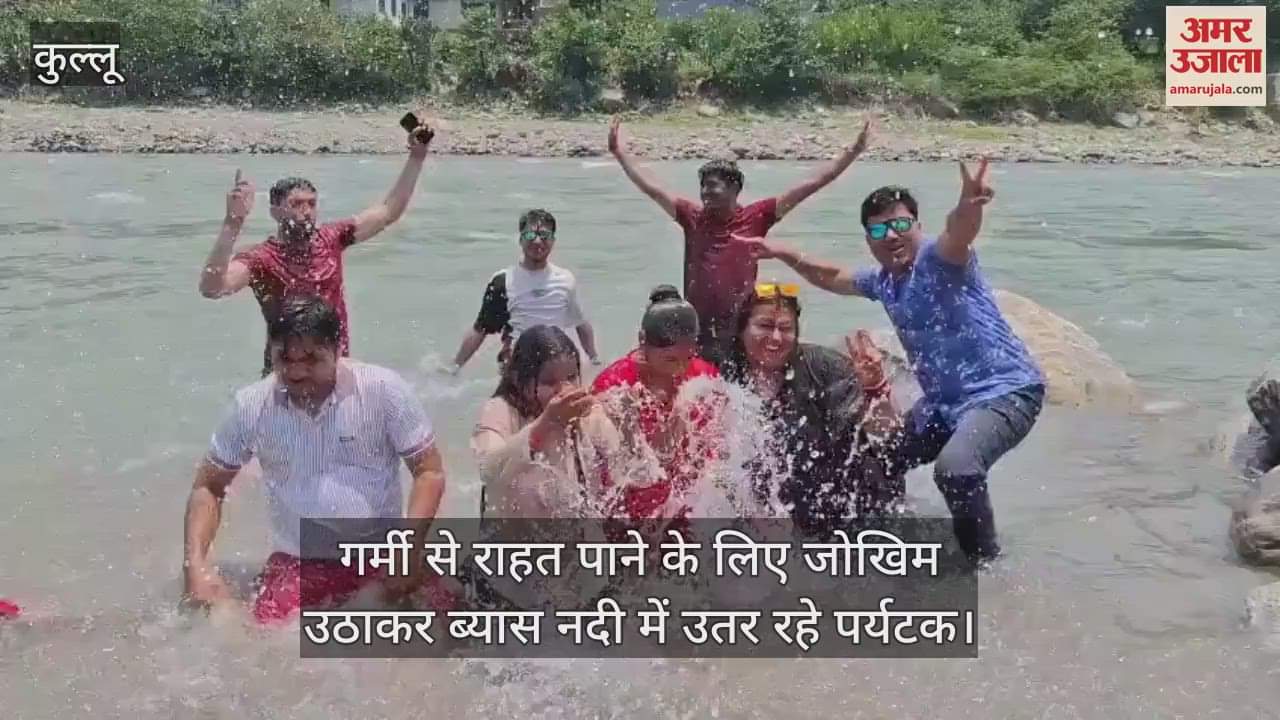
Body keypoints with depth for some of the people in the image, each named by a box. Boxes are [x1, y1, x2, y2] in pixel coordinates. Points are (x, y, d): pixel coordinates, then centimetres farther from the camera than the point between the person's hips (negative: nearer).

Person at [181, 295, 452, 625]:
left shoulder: (383, 390, -9)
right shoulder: (250, 405, -2)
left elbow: (429, 471, -4)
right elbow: (207, 488, 9)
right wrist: (197, 563, -7)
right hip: (295, 563, 1)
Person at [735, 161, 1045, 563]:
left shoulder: (938, 259, -17)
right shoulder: (882, 282, 8)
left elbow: (959, 233, -42)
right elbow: (835, 278, 28)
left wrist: (969, 207, -64)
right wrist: (783, 254, 20)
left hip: (1005, 390, -9)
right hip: (944, 400, 9)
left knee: (954, 467, -33)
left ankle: (985, 561, -10)